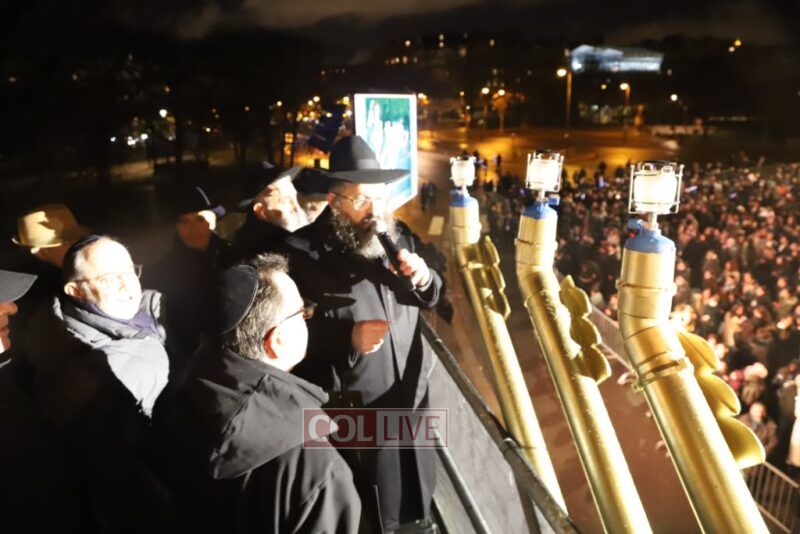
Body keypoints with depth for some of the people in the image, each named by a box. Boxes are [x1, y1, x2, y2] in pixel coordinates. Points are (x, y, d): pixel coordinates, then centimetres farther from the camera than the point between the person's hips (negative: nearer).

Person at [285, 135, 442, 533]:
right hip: (354, 407, -5)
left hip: (412, 392, 6)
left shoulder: (399, 236, 1)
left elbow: (430, 300, 11)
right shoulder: (305, 252, -16)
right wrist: (348, 338, -29)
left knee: (418, 490, 26)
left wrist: (423, 279, -11)